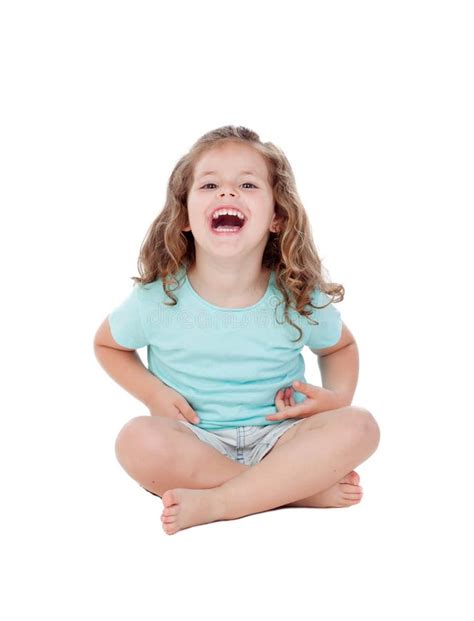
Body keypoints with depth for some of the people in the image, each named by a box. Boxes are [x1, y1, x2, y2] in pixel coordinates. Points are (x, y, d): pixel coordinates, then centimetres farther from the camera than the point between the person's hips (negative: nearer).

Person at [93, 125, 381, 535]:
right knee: (139, 440, -32)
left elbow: (341, 346, 13)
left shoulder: (301, 299, -8)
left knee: (358, 426, -24)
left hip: (277, 438, 1)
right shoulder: (157, 300, -11)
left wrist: (337, 396, -8)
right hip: (193, 442, -1)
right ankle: (303, 488, -23)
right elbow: (107, 344, 9)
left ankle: (214, 503, -26)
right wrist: (152, 392, -9)